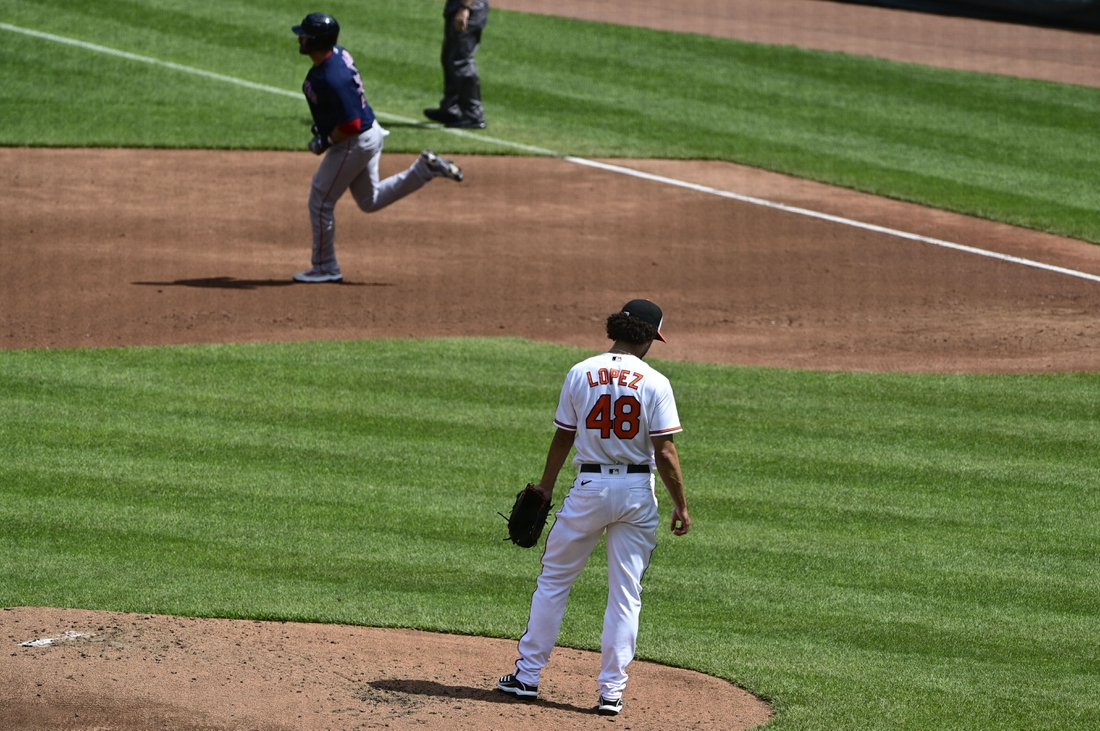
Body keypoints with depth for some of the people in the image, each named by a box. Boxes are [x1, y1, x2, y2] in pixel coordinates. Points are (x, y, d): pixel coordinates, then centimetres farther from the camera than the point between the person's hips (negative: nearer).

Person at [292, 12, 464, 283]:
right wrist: (322, 123, 14)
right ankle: (424, 169, 16)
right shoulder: (338, 54, -2)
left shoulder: (331, 80, -32)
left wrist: (325, 143, -15)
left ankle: (325, 268, 16)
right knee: (370, 200, 23)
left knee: (321, 201, 4)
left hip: (354, 144, -10)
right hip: (370, 134, 10)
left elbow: (350, 126, -30)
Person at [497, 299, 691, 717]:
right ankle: (611, 690, 3)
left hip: (588, 487, 1)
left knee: (554, 580, 12)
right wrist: (680, 505, -3)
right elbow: (664, 452, -10)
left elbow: (563, 438, 5)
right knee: (625, 593, 6)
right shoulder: (654, 383, -7)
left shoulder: (580, 374, -2)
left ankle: (528, 675, 12)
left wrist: (545, 486, 19)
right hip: (637, 492, -1)